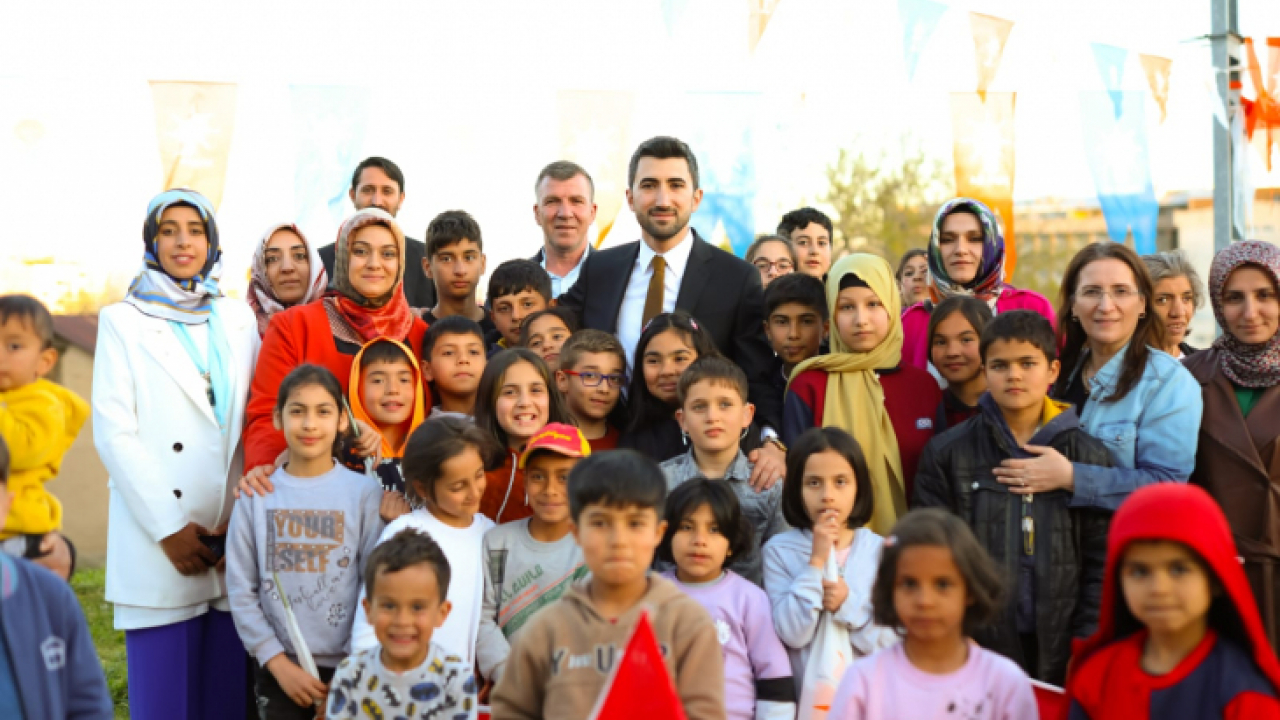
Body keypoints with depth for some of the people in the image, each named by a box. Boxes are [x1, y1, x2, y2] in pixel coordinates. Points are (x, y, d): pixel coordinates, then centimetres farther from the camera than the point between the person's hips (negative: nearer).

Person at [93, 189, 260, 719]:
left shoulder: (239, 319, 15)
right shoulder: (123, 321, 7)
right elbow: (113, 432, -2)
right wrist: (168, 527, -10)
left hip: (235, 541, 2)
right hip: (159, 545, -2)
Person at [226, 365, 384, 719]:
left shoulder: (365, 492, -4)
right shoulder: (256, 494, 0)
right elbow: (241, 589, 0)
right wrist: (278, 662, -6)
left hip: (347, 667, -1)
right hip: (278, 668, 1)